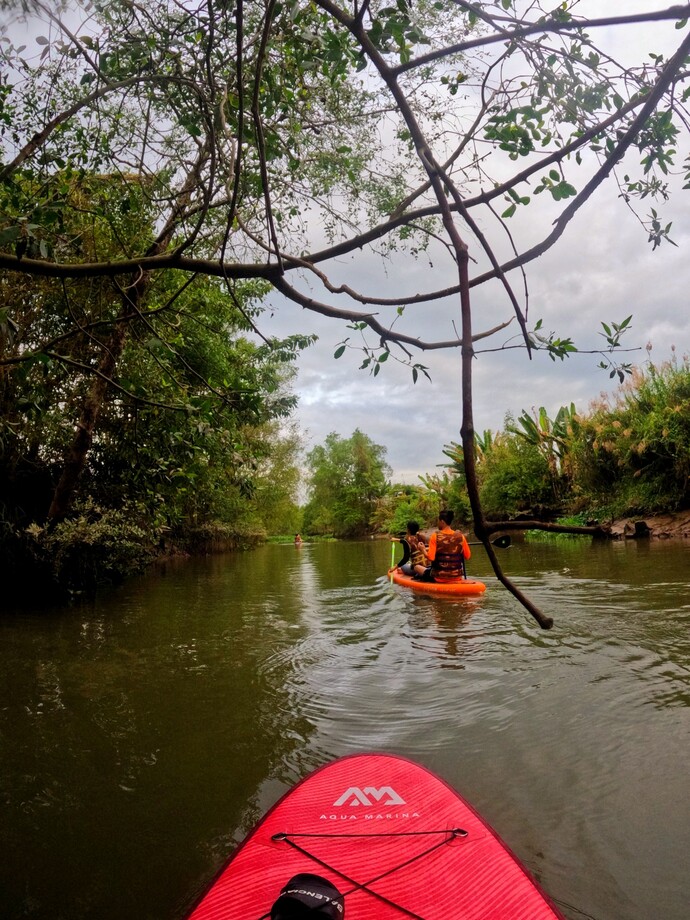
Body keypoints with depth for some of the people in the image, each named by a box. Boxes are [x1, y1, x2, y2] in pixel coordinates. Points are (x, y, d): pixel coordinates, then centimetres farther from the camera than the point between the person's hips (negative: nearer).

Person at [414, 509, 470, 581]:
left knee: (417, 567, 20)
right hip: (457, 577, 3)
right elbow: (467, 556, 1)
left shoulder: (435, 536, -13)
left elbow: (431, 558, -18)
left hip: (439, 578, -3)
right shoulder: (460, 536, -4)